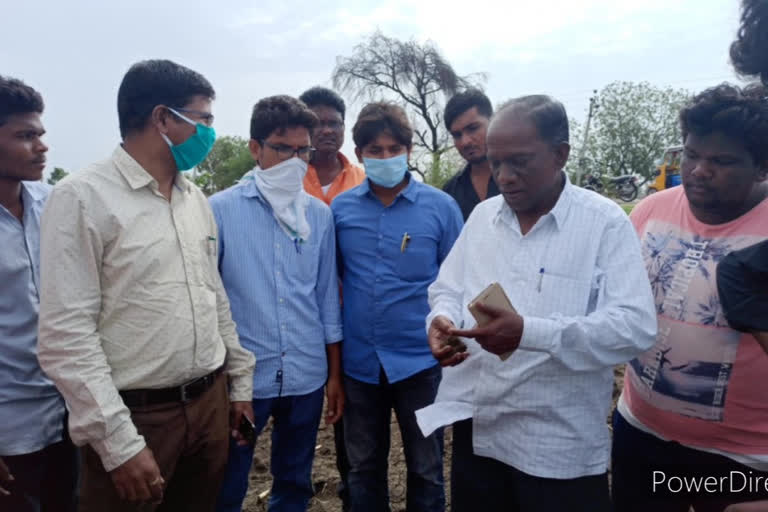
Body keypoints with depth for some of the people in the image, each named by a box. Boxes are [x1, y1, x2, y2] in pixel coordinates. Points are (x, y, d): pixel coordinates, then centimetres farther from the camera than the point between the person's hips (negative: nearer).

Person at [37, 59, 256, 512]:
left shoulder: (197, 199, 8)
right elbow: (66, 335, -16)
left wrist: (240, 382, 13)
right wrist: (119, 443, -17)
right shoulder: (83, 198, -12)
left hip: (210, 402, 6)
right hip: (136, 414, -6)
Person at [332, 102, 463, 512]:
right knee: (363, 466, 20)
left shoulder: (440, 207, -6)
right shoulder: (340, 208, -1)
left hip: (420, 359, -1)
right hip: (358, 360, 2)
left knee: (426, 468, 15)